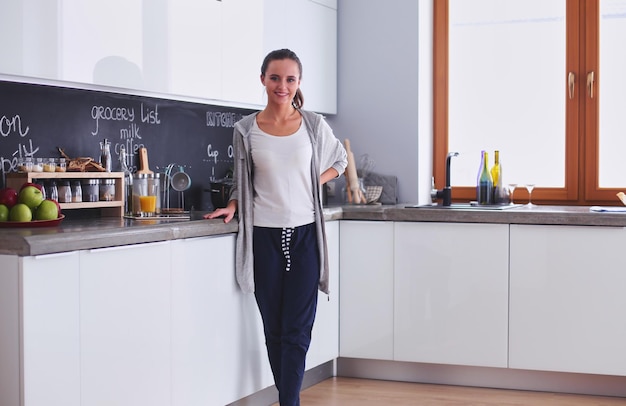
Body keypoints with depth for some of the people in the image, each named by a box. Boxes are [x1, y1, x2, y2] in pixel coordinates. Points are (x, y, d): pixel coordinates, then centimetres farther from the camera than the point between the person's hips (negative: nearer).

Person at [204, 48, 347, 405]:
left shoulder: (314, 125, 2)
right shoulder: (246, 130, 2)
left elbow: (339, 160, 19)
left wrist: (313, 183, 4)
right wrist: (232, 206, -4)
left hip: (304, 233, -1)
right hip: (264, 236, 1)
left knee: (296, 331, -6)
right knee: (274, 331, 7)